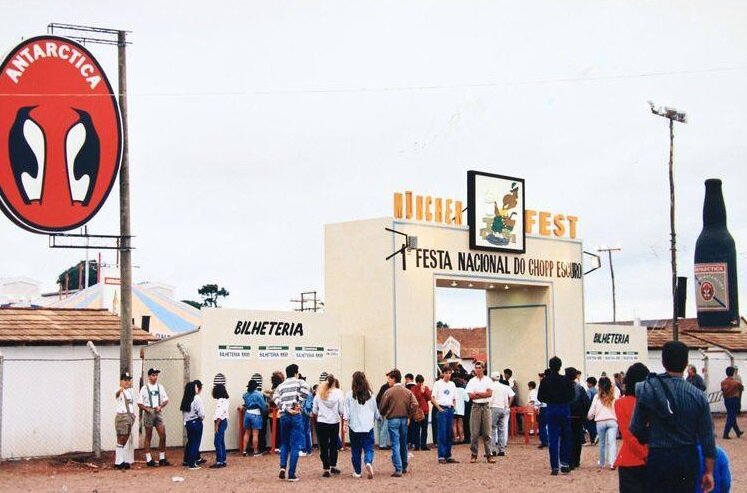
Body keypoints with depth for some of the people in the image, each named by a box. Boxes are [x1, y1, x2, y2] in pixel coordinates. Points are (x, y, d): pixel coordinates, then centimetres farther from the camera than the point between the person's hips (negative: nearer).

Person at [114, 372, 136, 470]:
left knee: (125, 440, 9)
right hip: (121, 416, -7)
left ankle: (122, 460, 14)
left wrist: (133, 413, 12)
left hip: (130, 417, 7)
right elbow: (117, 393, -35)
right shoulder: (120, 392, -9)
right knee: (121, 439, -6)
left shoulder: (130, 391, 16)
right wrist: (121, 389, -59)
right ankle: (118, 462, -2)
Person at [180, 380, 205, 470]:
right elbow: (201, 413, -18)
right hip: (196, 422, -7)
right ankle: (192, 464, 2)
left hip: (188, 423, 7)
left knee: (190, 442, 20)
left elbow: (183, 411, 2)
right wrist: (202, 418, 2)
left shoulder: (186, 399, 5)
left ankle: (187, 460, 29)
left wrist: (185, 421, 9)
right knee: (195, 443, 1)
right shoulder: (197, 399, -15)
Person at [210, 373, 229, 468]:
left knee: (217, 442, -9)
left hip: (221, 422, -10)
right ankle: (223, 461, 16)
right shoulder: (224, 399, 13)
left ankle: (219, 461, -10)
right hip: (223, 422, 10)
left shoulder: (221, 400, -18)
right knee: (221, 442, 13)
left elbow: (220, 414, -23)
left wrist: (216, 425, -20)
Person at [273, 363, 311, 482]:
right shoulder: (299, 382, 5)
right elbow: (306, 388, -18)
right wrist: (298, 404, -10)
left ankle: (283, 467, 0)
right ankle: (291, 474, -1)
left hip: (284, 416, 3)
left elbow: (275, 398, -6)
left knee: (284, 443, 20)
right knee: (295, 445, 1)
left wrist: (287, 409, -11)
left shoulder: (280, 386, 14)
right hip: (296, 416, -3)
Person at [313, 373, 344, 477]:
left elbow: (314, 411, 3)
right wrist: (341, 415, 16)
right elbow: (341, 410, -6)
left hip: (321, 423, 0)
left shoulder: (319, 393, -3)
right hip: (334, 423, 0)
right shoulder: (338, 393, -7)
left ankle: (326, 469, 2)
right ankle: (333, 466, 27)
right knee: (333, 445, 17)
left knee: (323, 446, 5)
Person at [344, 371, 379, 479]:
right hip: (368, 427, 1)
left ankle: (357, 471, 16)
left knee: (356, 450, 10)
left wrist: (345, 422, -1)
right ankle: (368, 463, -24)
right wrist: (376, 418, 30)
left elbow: (347, 412, -6)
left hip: (354, 427, -1)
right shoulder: (370, 395, 1)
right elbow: (376, 411, 12)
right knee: (369, 448, 4)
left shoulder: (349, 395, -5)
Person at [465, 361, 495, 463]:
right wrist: (483, 394, -7)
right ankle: (474, 454, 5)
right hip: (476, 407, 0)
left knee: (487, 432, 0)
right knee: (475, 432, -1)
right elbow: (471, 395, -5)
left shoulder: (488, 380, 7)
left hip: (486, 406, 0)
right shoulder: (472, 381, 6)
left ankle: (489, 454, 2)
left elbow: (490, 393, -6)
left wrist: (477, 393, -7)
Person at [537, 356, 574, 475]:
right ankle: (564, 464, 9)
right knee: (565, 438, 13)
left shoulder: (545, 381, -5)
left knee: (552, 440, 2)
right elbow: (572, 396, -4)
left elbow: (540, 397, -2)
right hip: (565, 410, 0)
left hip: (551, 410, 0)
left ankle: (554, 467, 0)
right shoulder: (566, 380, -7)